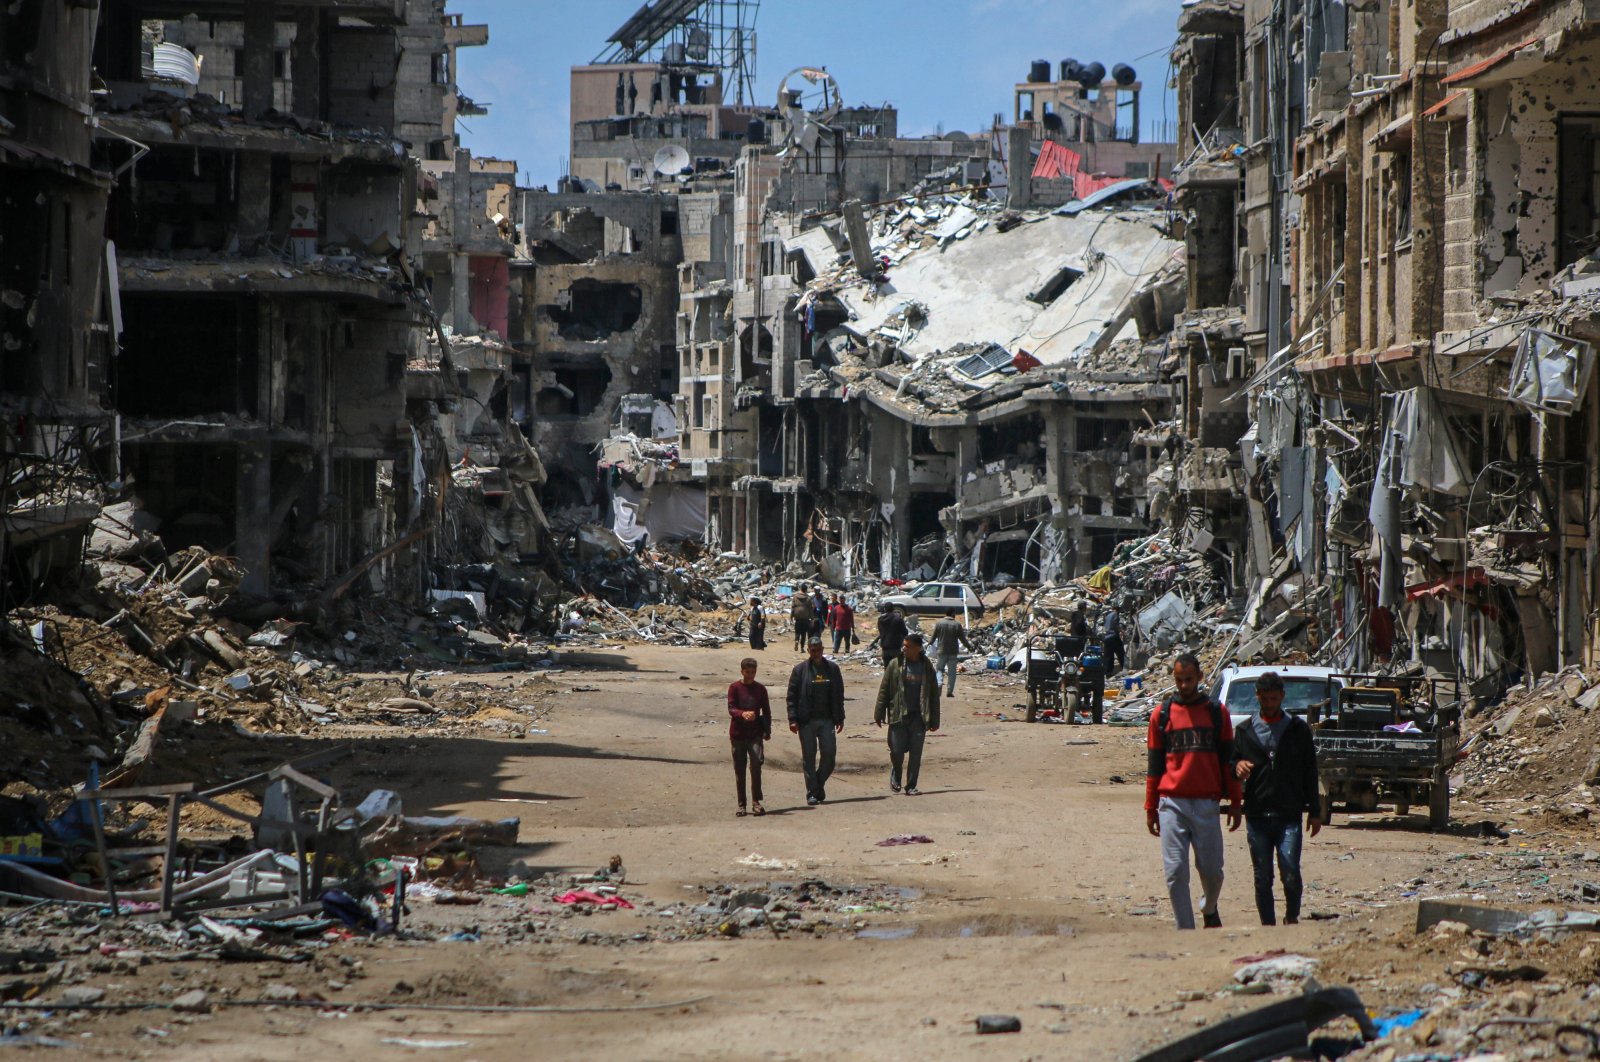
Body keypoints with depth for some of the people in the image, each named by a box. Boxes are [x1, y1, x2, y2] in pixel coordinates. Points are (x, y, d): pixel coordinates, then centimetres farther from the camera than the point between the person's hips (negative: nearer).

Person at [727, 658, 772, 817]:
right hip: (738, 734, 0)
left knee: (756, 764, -16)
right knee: (739, 770, 3)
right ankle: (741, 804, 11)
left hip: (755, 734, 0)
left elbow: (766, 711, 14)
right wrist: (743, 714, -29)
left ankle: (756, 802, -13)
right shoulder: (734, 688, 1)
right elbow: (731, 709, -9)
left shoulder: (760, 689, 8)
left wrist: (767, 731, 7)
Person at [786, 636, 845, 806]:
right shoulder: (800, 670, 2)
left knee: (829, 754, -4)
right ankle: (812, 793, 7)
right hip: (806, 721, -2)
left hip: (826, 720, 2)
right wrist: (793, 719, -8)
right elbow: (792, 696, 0)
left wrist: (839, 718, 8)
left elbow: (838, 695, 12)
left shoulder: (832, 669, 8)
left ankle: (819, 783, 18)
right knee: (809, 758, 1)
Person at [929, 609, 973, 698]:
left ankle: (939, 683, -14)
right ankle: (949, 691, 5)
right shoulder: (957, 625, -5)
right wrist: (969, 646, 16)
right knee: (952, 671, 7)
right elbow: (962, 639, -1)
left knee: (939, 669, 11)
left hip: (941, 651, 0)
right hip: (953, 652, 0)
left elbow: (933, 637, 4)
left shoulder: (939, 624, -3)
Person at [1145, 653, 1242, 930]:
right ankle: (1185, 931, -1)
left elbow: (1228, 761, 10)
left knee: (1212, 870, 2)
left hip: (1207, 803, 0)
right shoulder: (1162, 715, 9)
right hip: (1172, 803, 0)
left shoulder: (1216, 712, 8)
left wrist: (1235, 803, 6)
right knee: (1176, 872, -6)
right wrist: (1150, 808, 9)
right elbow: (1154, 764, 12)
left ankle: (1210, 909, 32)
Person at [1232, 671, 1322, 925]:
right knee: (1263, 878, 3)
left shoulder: (1298, 729, 8)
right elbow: (1231, 762, 16)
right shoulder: (1246, 731, 12)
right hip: (1257, 816, 2)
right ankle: (1268, 926, 11)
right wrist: (1238, 766, -10)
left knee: (1290, 873, -12)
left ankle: (1292, 918, 9)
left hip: (1289, 816, -2)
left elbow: (1310, 772, 11)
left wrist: (1314, 811, 8)